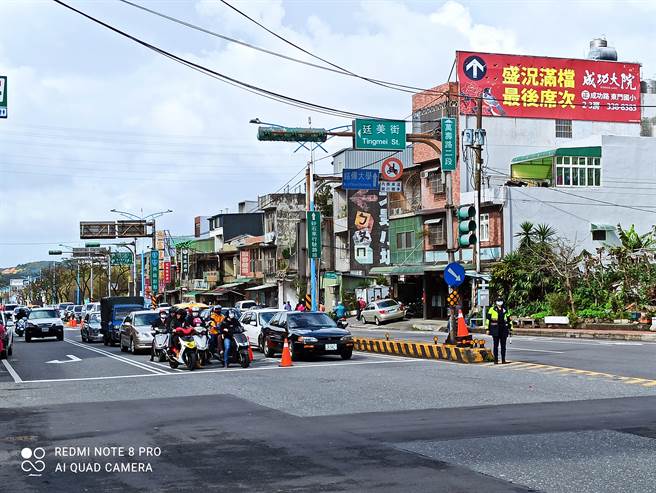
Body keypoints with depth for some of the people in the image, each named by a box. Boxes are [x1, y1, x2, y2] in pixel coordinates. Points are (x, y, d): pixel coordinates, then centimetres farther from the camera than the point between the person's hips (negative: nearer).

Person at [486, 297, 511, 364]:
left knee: (503, 346, 4)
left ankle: (503, 360, 9)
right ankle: (496, 360, 6)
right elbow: (488, 319, 2)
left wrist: (509, 328, 16)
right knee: (495, 345, 1)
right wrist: (487, 328, -3)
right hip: (495, 330, -3)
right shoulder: (492, 309, 3)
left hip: (504, 330, 3)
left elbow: (508, 320, 20)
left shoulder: (505, 310, 13)